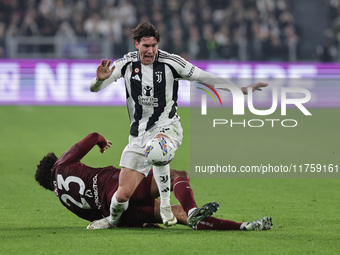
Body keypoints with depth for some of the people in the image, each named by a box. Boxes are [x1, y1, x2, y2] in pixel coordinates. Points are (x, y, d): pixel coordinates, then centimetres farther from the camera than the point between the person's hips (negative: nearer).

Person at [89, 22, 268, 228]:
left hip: (167, 128, -2)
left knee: (157, 148, -41)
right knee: (124, 194, -5)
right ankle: (113, 220, 30)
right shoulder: (127, 63, -3)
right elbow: (94, 88, -5)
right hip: (139, 133, 2)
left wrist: (242, 89, -3)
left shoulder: (171, 62, -8)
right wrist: (100, 79, -29)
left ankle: (165, 205, -24)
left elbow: (205, 78, -1)